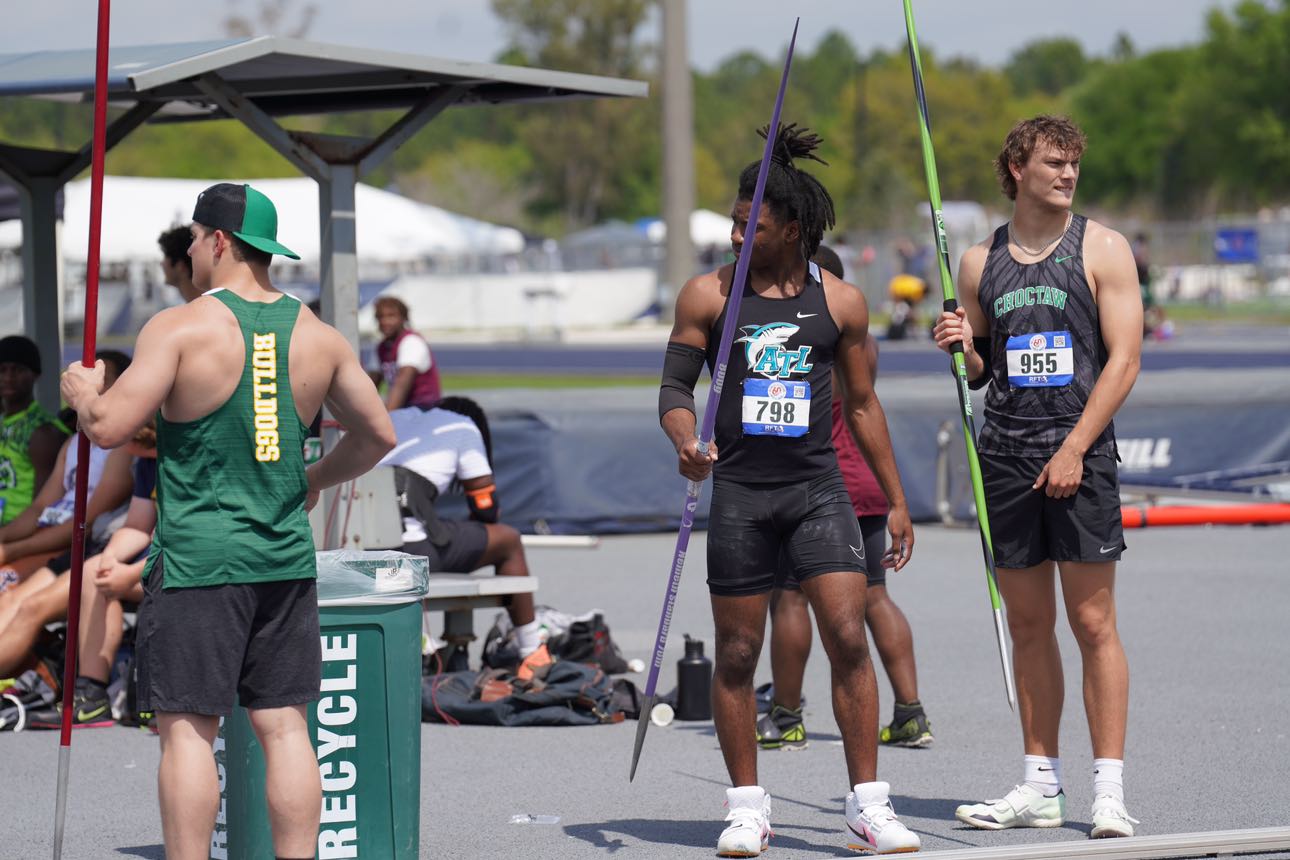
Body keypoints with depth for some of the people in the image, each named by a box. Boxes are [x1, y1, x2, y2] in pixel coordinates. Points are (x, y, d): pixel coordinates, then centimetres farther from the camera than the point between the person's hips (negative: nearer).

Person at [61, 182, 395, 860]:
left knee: (188, 728, -2)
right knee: (284, 726, 7)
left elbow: (108, 427, -13)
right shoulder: (318, 336, 7)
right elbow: (379, 434, 14)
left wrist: (81, 390, 8)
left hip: (196, 558, -5)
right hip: (286, 554, 5)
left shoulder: (180, 328, -9)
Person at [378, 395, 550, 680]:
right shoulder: (464, 426, 15)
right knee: (508, 540, 15)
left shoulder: (393, 418, 31)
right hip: (408, 547, -6)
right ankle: (534, 657, 22)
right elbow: (487, 509, 12)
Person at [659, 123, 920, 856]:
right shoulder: (708, 295, 2)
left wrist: (897, 501, 12)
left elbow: (862, 403, 11)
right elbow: (676, 385, 5)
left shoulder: (841, 302, 4)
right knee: (737, 653, 4)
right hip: (740, 492, 0)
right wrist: (687, 442, -18)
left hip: (819, 488, 0)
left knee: (849, 638, -9)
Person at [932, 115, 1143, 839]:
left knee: (1093, 623, -6)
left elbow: (1124, 359, -6)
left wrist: (1074, 448, -14)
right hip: (1006, 454, 4)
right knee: (1028, 624, 7)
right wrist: (960, 347, -3)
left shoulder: (1102, 249, 1)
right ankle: (1042, 788, 12)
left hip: (1081, 456, -4)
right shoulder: (980, 262, 12)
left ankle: (1110, 791, -5)